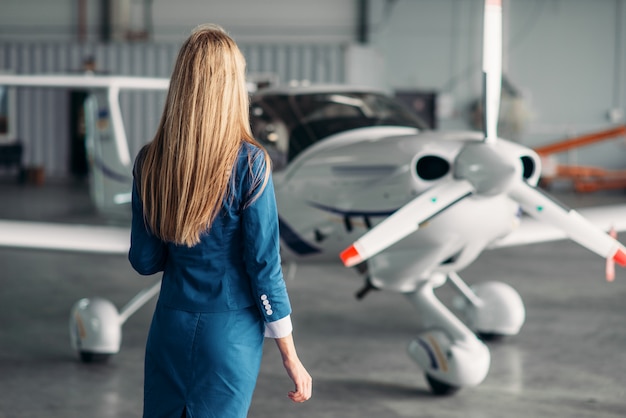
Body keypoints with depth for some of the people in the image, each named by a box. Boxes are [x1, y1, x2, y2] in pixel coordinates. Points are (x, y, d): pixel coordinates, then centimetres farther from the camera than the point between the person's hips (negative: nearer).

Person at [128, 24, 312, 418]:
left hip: (170, 325, 3)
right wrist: (291, 357, -4)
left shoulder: (150, 160, -4)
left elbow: (144, 261, 3)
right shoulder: (249, 163, -14)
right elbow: (264, 268, -12)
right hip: (230, 329, -3)